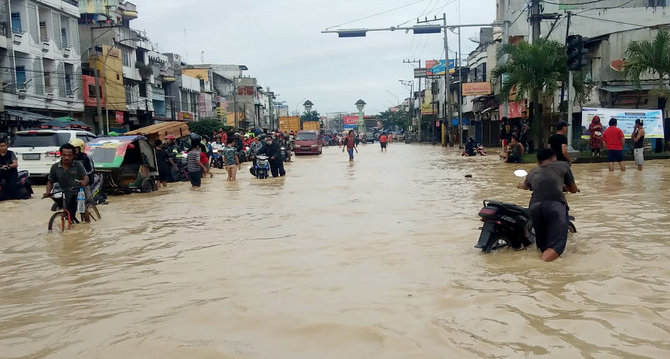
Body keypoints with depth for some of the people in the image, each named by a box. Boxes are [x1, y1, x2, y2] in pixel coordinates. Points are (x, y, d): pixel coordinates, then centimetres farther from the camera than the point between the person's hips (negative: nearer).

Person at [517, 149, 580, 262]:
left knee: (543, 246, 16)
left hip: (534, 205, 3)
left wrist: (520, 185, 75)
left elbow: (525, 186, 53)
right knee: (557, 244, -9)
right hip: (555, 203, -3)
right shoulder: (562, 165, 24)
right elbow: (574, 189, 33)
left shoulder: (532, 172, 31)